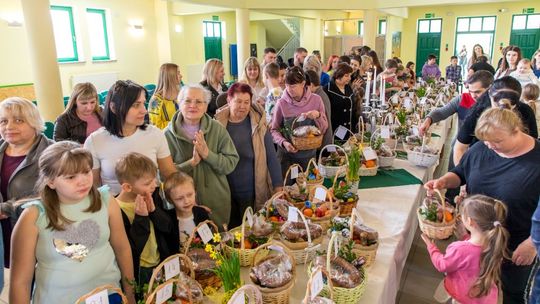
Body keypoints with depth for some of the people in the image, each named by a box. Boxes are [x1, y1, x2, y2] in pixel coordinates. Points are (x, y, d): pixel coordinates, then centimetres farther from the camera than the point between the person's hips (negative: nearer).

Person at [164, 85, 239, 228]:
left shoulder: (218, 129, -4)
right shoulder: (168, 134, -7)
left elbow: (231, 164, -9)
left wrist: (207, 154, -23)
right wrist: (192, 162, -23)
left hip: (217, 202, 1)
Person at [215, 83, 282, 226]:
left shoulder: (258, 124, -8)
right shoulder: (218, 125, -4)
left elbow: (271, 157, -5)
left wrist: (278, 186, -9)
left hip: (253, 193, -1)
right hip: (226, 193, 1)